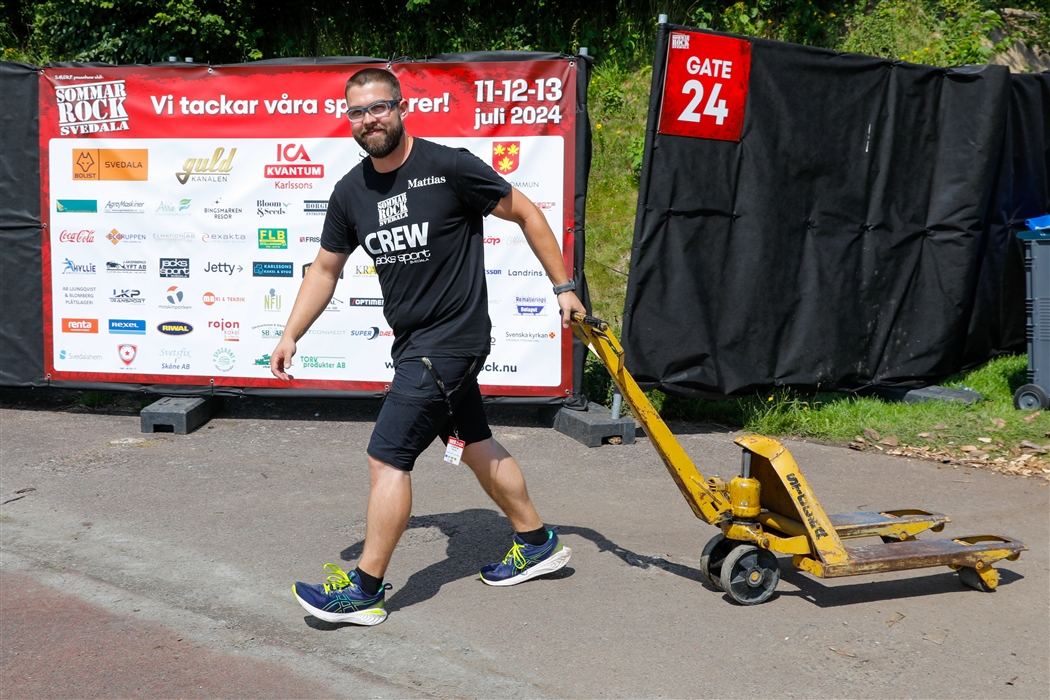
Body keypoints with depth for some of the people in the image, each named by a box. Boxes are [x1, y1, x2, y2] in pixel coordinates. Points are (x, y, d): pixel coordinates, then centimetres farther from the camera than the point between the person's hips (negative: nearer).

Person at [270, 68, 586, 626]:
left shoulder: (449, 168, -14)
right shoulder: (351, 193, 4)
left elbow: (526, 214, -5)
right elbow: (325, 269, 14)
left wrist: (563, 287, -2)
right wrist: (290, 335, 6)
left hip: (452, 339, -7)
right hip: (413, 343, 8)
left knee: (387, 456, -9)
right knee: (474, 446, 19)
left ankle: (365, 590, 3)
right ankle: (537, 543, 37)